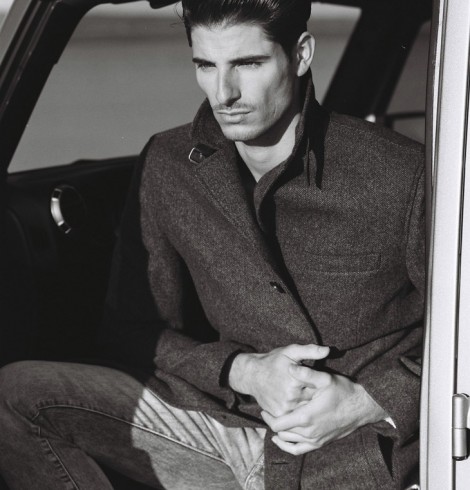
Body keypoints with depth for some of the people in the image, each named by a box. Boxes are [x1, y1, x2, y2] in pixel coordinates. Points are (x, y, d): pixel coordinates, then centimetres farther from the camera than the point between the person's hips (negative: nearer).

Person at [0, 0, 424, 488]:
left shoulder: (399, 175, -12)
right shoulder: (168, 166, -1)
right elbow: (132, 330, 4)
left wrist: (369, 403, -16)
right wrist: (243, 371, -11)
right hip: (227, 420, 4)